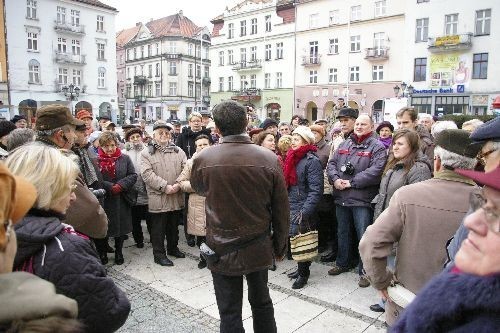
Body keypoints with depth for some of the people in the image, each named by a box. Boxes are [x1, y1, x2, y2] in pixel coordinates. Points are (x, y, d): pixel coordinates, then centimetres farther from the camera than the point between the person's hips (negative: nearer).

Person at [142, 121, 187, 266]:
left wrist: (178, 185, -15)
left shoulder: (178, 151, 10)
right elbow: (147, 174, -13)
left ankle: (173, 248, 37)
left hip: (176, 198, 4)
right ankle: (159, 254, 19)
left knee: (173, 226, 19)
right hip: (158, 198, -4)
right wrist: (165, 187, -19)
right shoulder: (146, 153, -2)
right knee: (159, 228, 6)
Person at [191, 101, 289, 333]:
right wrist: (280, 246, 8)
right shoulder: (269, 159, -13)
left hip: (222, 250, -1)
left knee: (230, 314, 12)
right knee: (262, 304, 23)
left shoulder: (203, 159, -15)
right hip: (259, 249, 2)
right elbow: (281, 209, -5)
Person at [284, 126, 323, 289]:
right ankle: (301, 268, 31)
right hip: (291, 208, 7)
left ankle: (303, 274, 19)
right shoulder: (292, 158, 11)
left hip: (303, 210, -7)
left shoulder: (312, 160, -13)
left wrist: (305, 212, -24)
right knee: (294, 239, 13)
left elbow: (316, 190, -18)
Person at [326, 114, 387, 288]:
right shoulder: (344, 144, 14)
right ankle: (342, 263, 36)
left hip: (362, 200, -6)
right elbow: (332, 163, 11)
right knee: (343, 233, 19)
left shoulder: (377, 147, -5)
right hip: (341, 197, 6)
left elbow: (376, 171, -18)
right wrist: (335, 179, -10)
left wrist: (351, 182, -18)